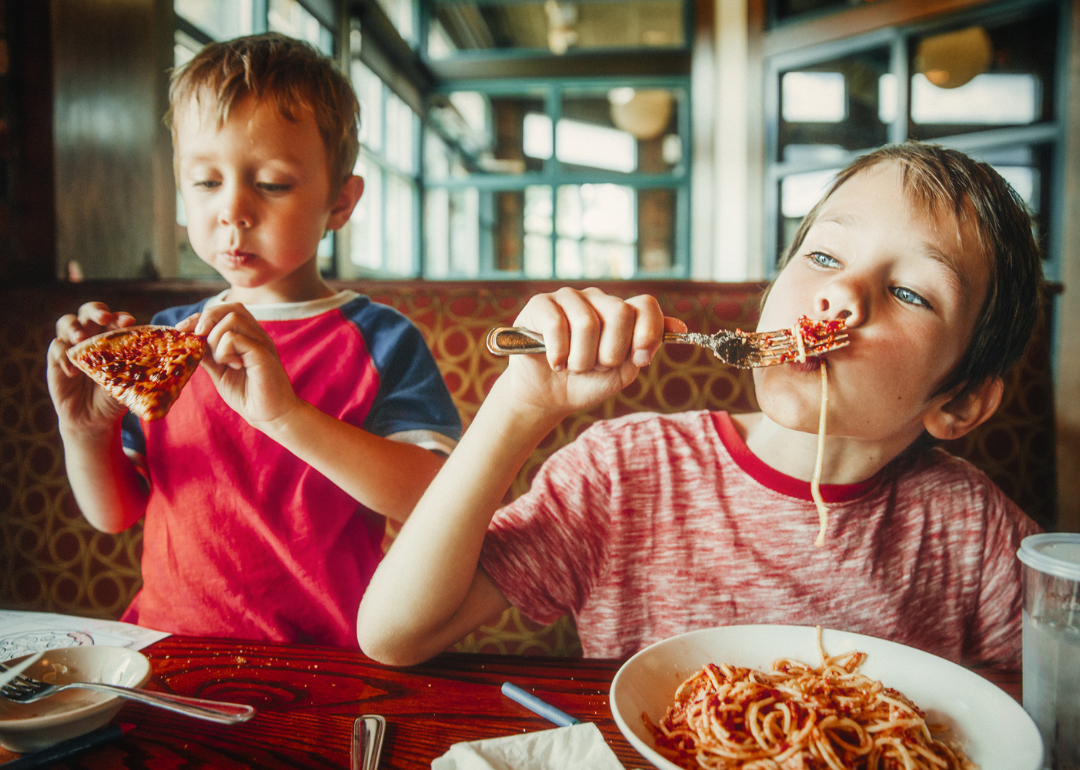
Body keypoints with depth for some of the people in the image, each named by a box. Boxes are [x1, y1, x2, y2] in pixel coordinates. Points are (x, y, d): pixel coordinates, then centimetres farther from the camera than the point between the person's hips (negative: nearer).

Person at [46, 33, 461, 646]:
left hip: (316, 666, -3)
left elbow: (436, 501, -18)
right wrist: (86, 433, -6)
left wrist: (285, 414, -27)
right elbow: (114, 515, 15)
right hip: (162, 653, 3)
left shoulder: (379, 341, -5)